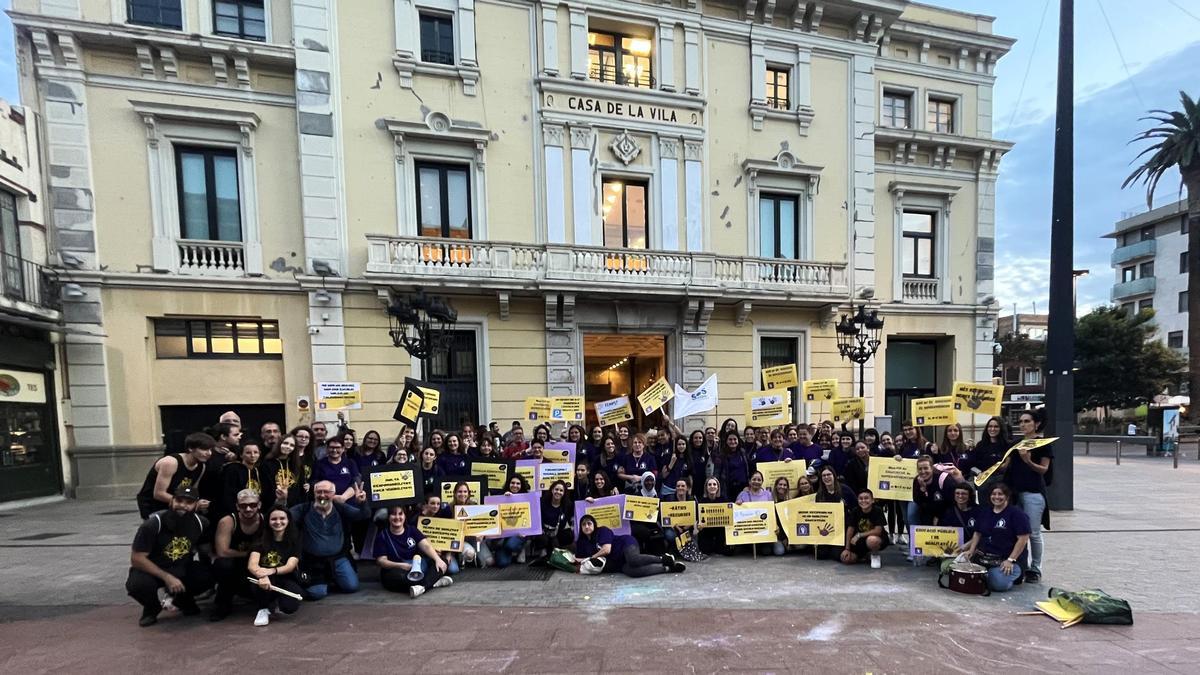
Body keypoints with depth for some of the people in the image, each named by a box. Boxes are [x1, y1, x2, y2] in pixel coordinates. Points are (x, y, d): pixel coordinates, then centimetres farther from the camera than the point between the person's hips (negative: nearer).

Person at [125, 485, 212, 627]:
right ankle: (152, 608, 1)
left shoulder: (201, 523, -10)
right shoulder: (153, 523, -20)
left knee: (209, 575, -23)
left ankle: (182, 599, 11)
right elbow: (137, 558, -19)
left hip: (182, 569, 3)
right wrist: (167, 577, -24)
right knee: (137, 584, -35)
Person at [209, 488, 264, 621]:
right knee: (223, 564, -35)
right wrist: (248, 553, -15)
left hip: (255, 570, 3)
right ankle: (223, 603, -9)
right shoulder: (227, 522, -20)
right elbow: (222, 552, -25)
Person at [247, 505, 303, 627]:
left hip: (286, 580, 0)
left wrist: (271, 571, -37)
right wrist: (263, 576, -40)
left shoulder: (294, 541, -2)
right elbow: (251, 564, -17)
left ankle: (275, 604, 8)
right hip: (268, 581, 0)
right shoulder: (261, 540, -1)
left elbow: (290, 566, -15)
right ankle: (263, 609, -8)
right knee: (262, 577, -34)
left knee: (290, 606, -29)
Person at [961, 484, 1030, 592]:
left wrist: (1011, 560, -16)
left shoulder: (1017, 514, -4)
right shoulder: (984, 513, 15)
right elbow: (977, 533, 19)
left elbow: (1023, 539, -10)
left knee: (999, 583, -29)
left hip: (1004, 560, -5)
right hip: (982, 556, 5)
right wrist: (971, 550, 3)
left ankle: (1011, 575, 7)